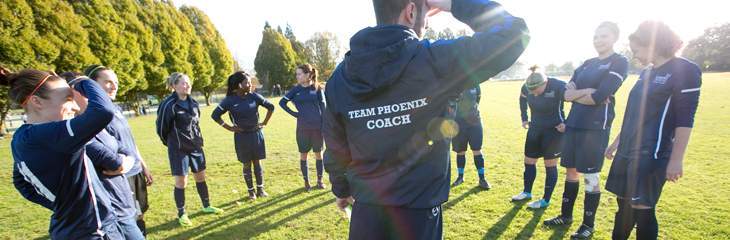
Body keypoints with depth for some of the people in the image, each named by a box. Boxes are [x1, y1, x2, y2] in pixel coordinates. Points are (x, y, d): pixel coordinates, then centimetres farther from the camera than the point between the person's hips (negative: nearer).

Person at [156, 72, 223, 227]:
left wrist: (198, 140, 15)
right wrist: (172, 144, 3)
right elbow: (161, 128, -9)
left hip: (196, 146, 6)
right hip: (178, 149, -6)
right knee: (181, 182, 2)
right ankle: (181, 214, 19)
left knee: (201, 177, 14)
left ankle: (206, 206, 30)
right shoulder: (169, 104, -16)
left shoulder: (193, 103, 4)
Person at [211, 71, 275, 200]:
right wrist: (229, 127, -8)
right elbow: (215, 115, -6)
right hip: (241, 136, -1)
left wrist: (264, 123, 3)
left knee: (257, 162, 10)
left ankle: (260, 189, 21)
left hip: (256, 134, 1)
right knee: (247, 164, 8)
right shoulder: (230, 100, -8)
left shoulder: (254, 96, -4)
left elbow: (270, 107, 6)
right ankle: (251, 191, 21)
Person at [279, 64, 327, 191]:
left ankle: (320, 180, 23)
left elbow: (323, 107, -1)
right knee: (303, 155, 8)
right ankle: (306, 181, 22)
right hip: (302, 128, 2)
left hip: (318, 127, -1)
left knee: (318, 153, 9)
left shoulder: (317, 88, -1)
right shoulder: (296, 89, 3)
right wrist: (293, 113, 0)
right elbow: (282, 102, 10)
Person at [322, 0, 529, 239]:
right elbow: (512, 33, -8)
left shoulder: (340, 76, -5)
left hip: (365, 210, 4)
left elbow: (335, 148, 4)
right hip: (416, 212, -4)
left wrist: (340, 190, 21)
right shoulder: (433, 60, -18)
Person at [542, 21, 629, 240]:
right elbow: (567, 93, 5)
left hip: (595, 127, -7)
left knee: (591, 176, 2)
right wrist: (587, 92, -12)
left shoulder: (619, 62, -5)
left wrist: (576, 94, -2)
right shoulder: (587, 63, 15)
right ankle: (566, 215, 28)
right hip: (573, 124, 7)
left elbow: (599, 97, -17)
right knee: (571, 171, 13)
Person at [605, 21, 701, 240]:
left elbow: (685, 119, -12)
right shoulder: (646, 73, 13)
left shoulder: (684, 70, -9)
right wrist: (617, 142, 21)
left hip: (652, 153, -7)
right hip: (628, 150, 7)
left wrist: (676, 159, -15)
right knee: (624, 204, 14)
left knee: (642, 208, -1)